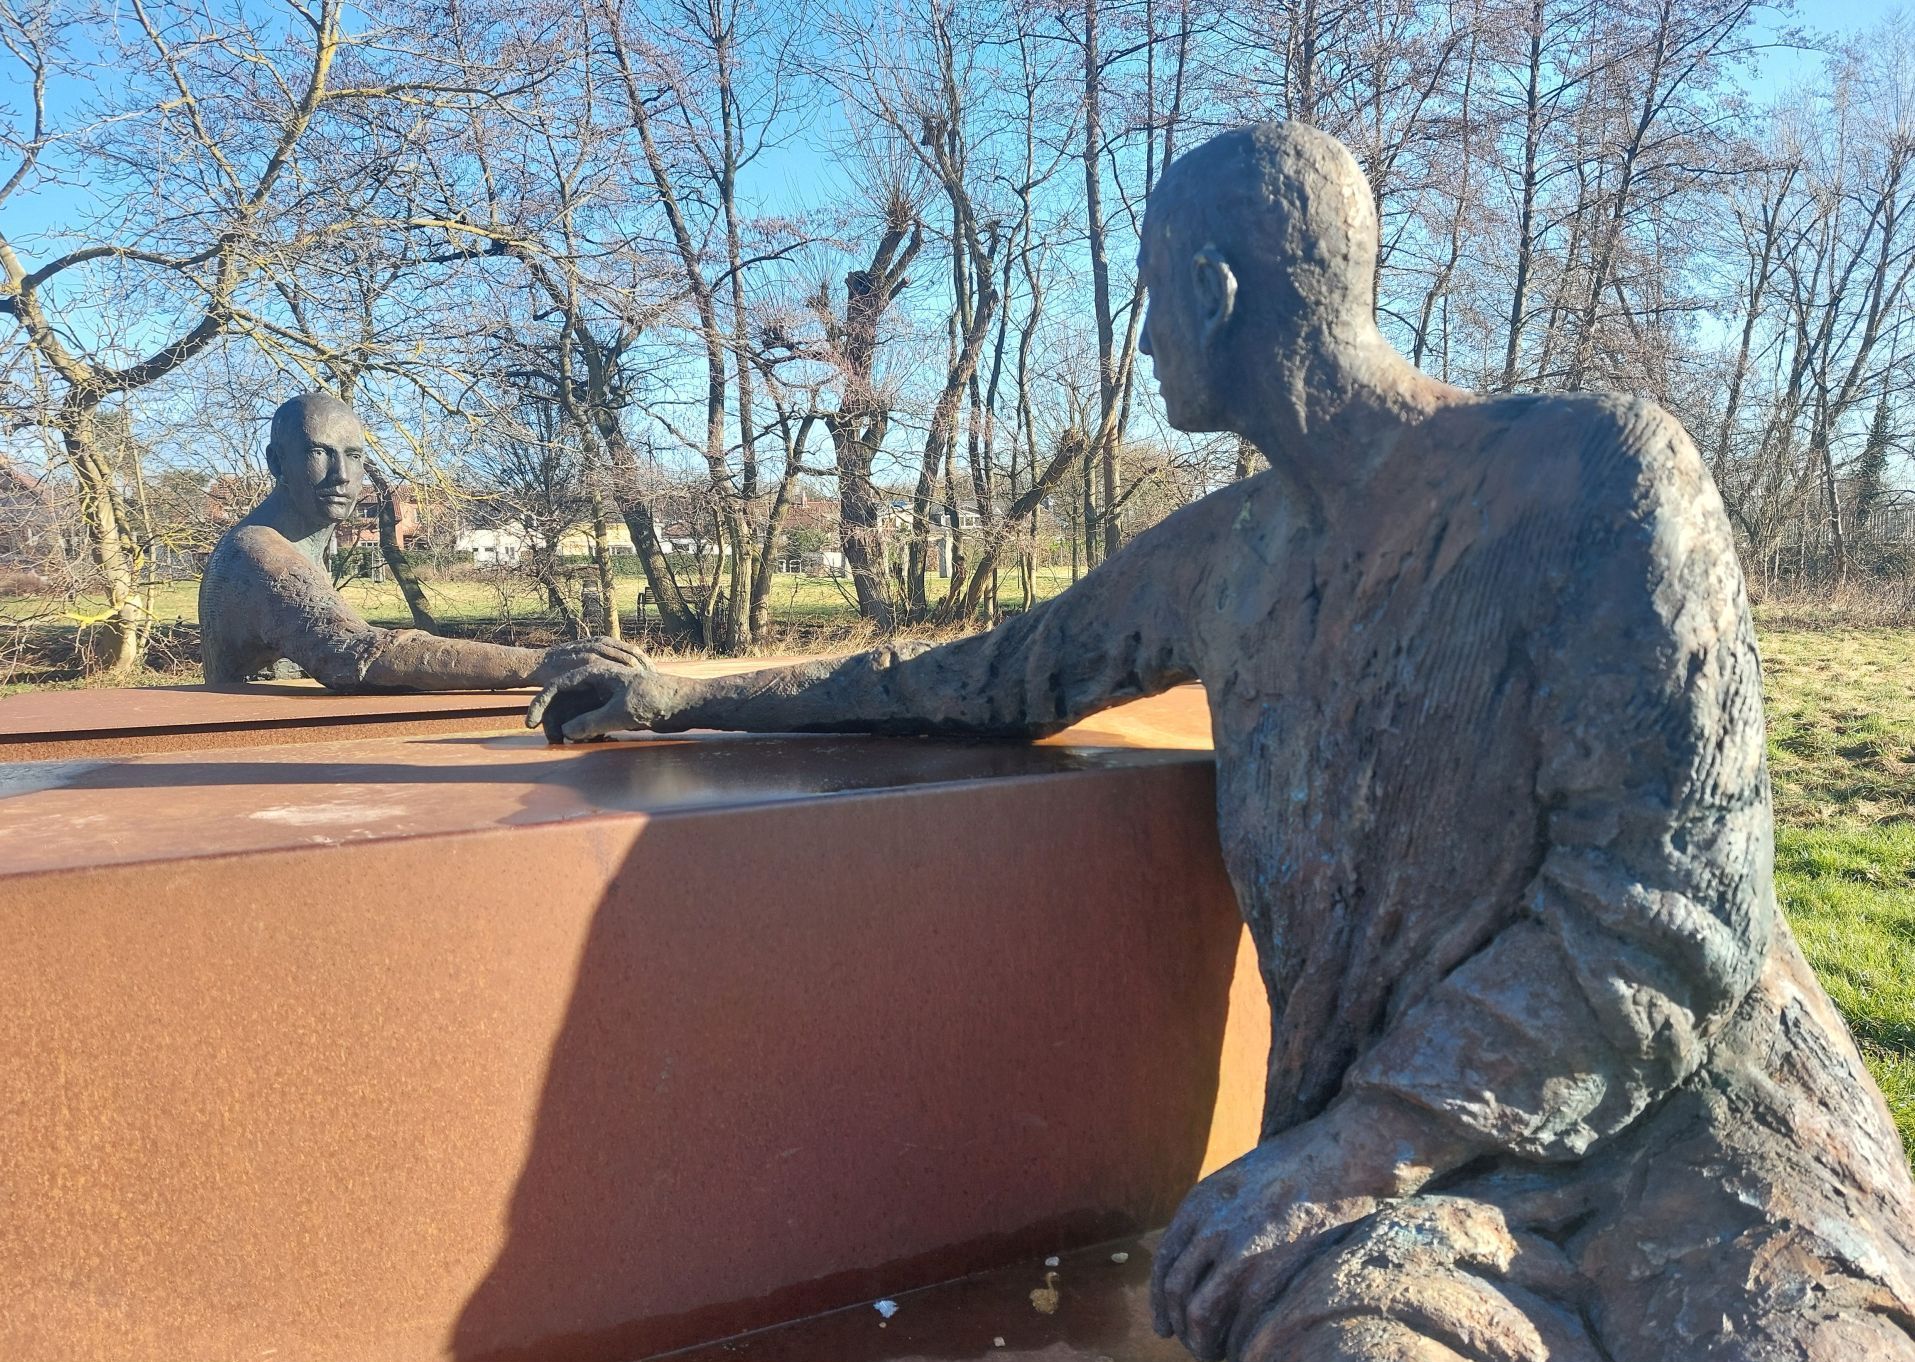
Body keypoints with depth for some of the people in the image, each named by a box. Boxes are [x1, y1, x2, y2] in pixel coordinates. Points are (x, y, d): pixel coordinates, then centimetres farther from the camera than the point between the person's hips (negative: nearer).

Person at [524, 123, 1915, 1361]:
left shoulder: (1591, 473, -9)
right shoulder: (1225, 556, 10)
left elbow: (1671, 917, -15)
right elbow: (1005, 677, 22)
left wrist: (1337, 1156, -20)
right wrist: (692, 695, 23)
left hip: (1679, 1136, -2)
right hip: (1397, 1150, 3)